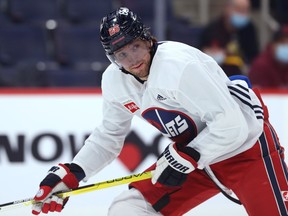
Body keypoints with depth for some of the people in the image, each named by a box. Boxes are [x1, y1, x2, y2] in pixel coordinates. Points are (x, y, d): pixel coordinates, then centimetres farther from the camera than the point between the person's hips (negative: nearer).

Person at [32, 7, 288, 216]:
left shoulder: (179, 63, -28)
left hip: (247, 148, -7)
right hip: (194, 153, 7)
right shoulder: (114, 80, -4)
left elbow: (231, 125, -28)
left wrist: (185, 158, -27)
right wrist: (70, 174, 0)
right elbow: (108, 136, 11)